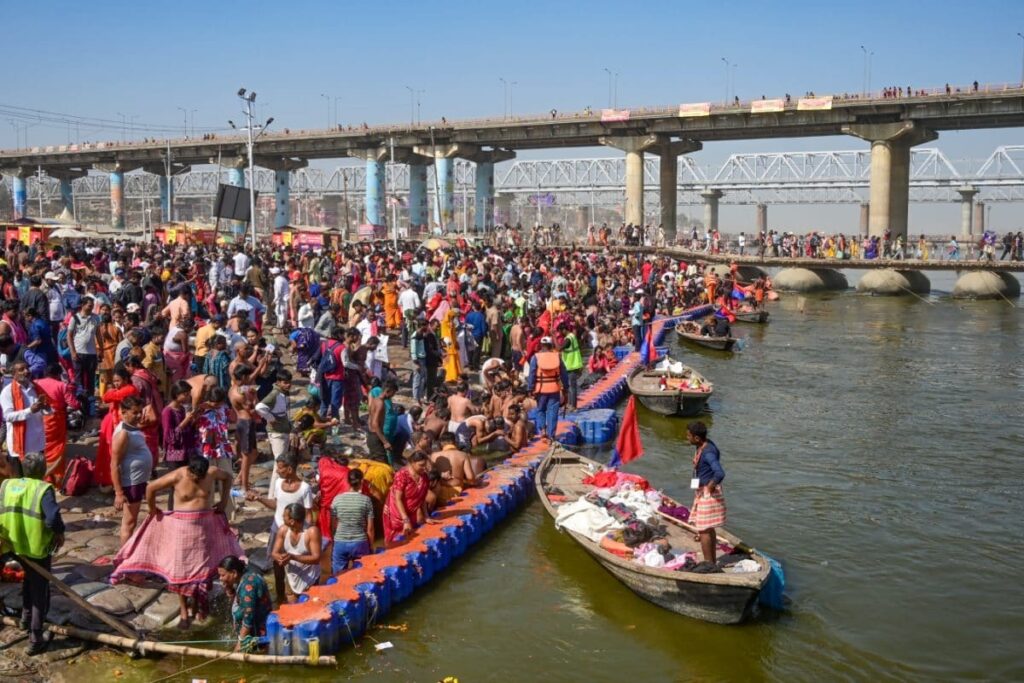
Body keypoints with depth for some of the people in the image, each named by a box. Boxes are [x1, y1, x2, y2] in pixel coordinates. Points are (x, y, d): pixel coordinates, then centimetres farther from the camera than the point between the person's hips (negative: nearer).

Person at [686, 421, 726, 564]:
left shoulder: (708, 452, -25)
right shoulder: (701, 447, 4)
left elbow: (720, 473, -38)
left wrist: (711, 486, -21)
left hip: (708, 494, -10)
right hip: (701, 492, 10)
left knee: (704, 530, -2)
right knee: (709, 529, 19)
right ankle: (712, 561, 31)